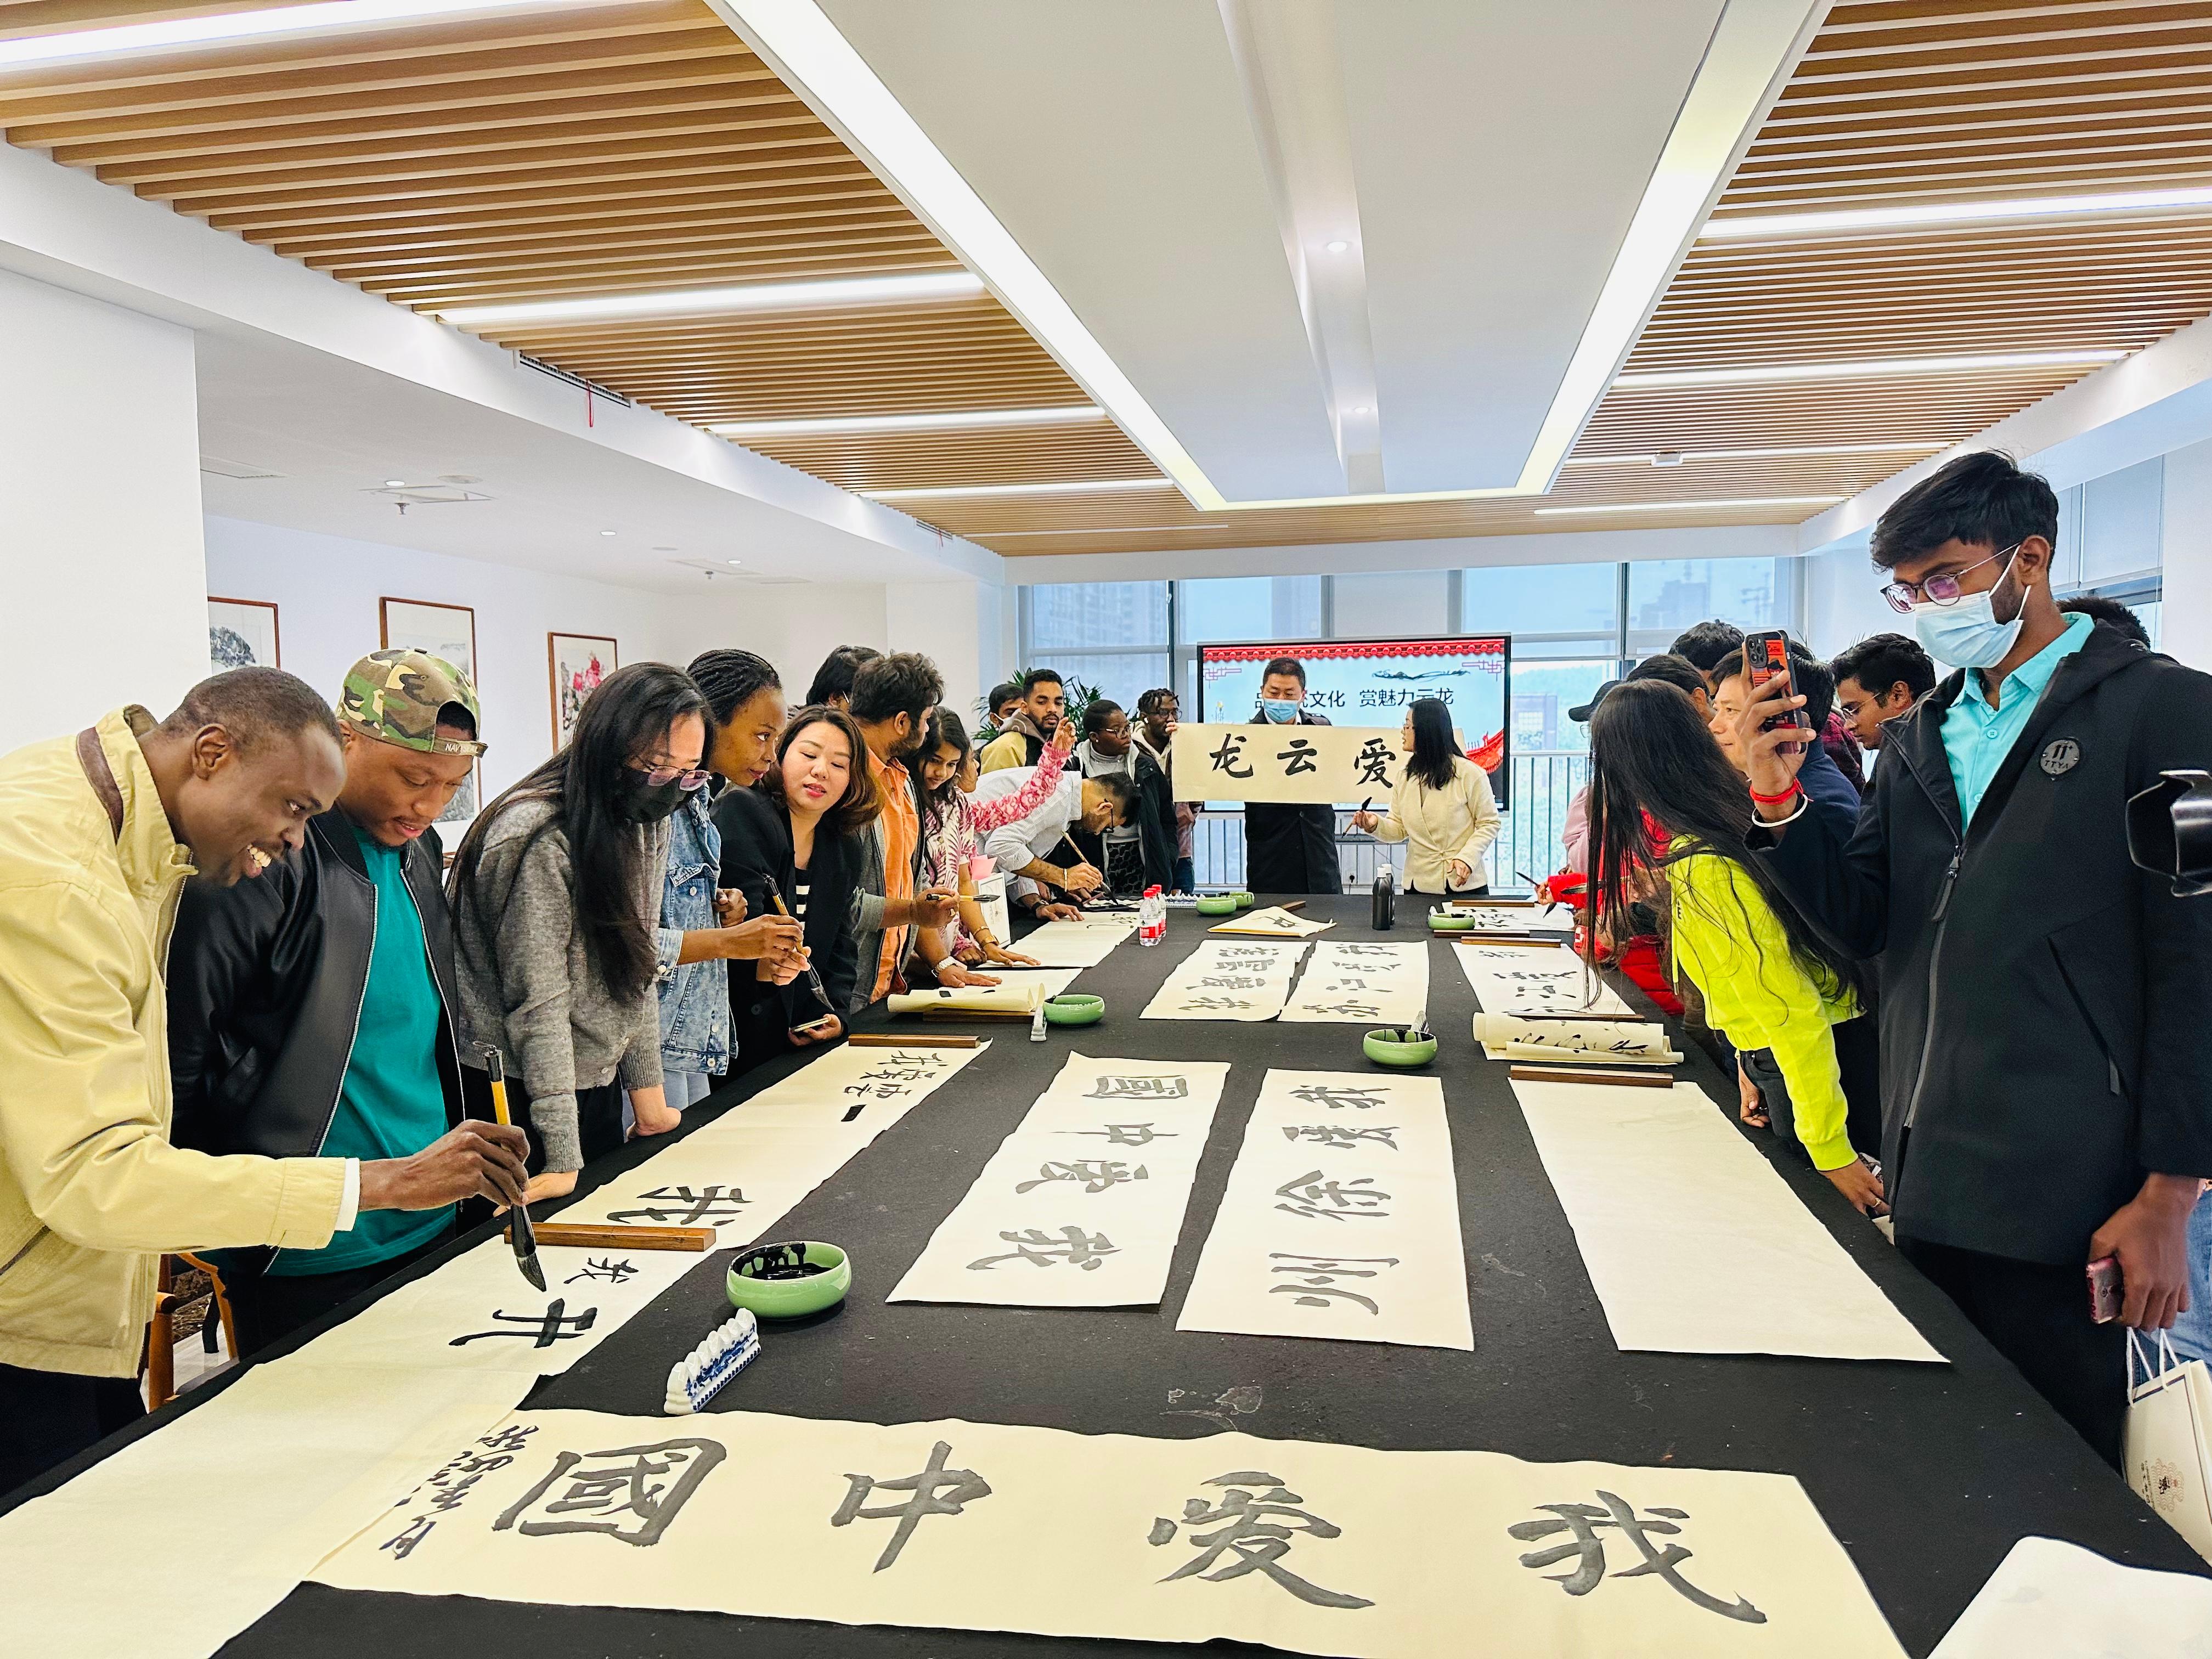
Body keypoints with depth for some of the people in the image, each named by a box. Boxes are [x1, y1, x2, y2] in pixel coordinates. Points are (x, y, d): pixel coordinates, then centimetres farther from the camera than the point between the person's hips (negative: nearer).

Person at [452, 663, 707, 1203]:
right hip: (515, 1093, -7)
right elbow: (539, 1006, -24)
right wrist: (563, 1159, -25)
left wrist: (648, 1097, 7)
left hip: (596, 1083, 8)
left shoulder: (645, 826, 1)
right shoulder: (537, 840, -24)